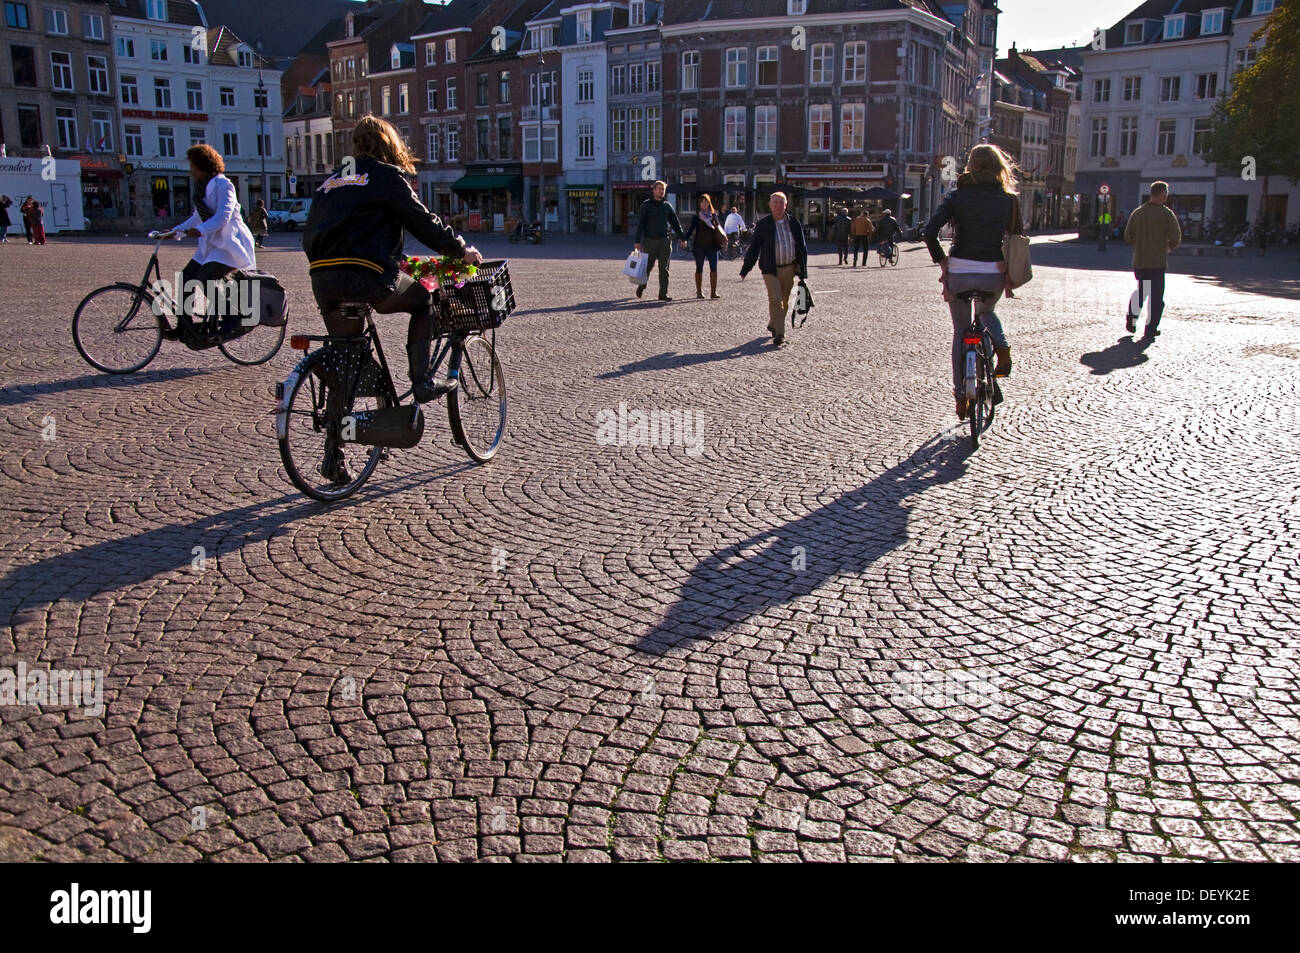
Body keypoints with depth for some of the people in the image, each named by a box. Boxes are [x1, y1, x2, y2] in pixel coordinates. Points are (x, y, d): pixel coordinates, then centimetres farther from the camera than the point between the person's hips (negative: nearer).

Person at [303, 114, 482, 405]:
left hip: (321, 280, 6)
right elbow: (424, 222, 4)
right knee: (423, 300, 19)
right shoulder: (387, 176, 6)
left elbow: (309, 236, 26)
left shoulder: (331, 181, 25)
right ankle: (422, 381, 11)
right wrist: (462, 250, 17)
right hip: (367, 275, -6)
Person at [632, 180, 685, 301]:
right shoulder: (646, 205, 1)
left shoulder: (667, 206, 12)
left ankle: (663, 294, -1)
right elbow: (640, 224, -4)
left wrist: (682, 238, 13)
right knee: (647, 266, 4)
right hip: (650, 240, -3)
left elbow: (675, 223, 18)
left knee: (664, 268, -3)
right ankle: (641, 286, 29)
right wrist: (637, 241, -12)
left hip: (665, 241, 3)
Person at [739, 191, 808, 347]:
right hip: (771, 269, -4)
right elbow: (754, 248, 3)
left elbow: (802, 247, 11)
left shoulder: (794, 223, 6)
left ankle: (773, 325, 35)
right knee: (775, 299, -14)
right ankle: (779, 334, -13)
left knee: (784, 301, 12)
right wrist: (745, 270, 2)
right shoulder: (763, 224, -2)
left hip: (789, 268, 4)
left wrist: (803, 271, 7)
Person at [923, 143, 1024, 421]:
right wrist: (1011, 272, 14)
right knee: (987, 312, 34)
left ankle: (961, 396, 15)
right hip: (995, 273, 2)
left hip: (959, 273, -1)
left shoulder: (957, 196, -1)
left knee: (961, 332, 14)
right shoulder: (1009, 200, 4)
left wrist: (941, 260, 1)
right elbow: (1019, 237, 5)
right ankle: (1002, 348, 6)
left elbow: (930, 231, -11)